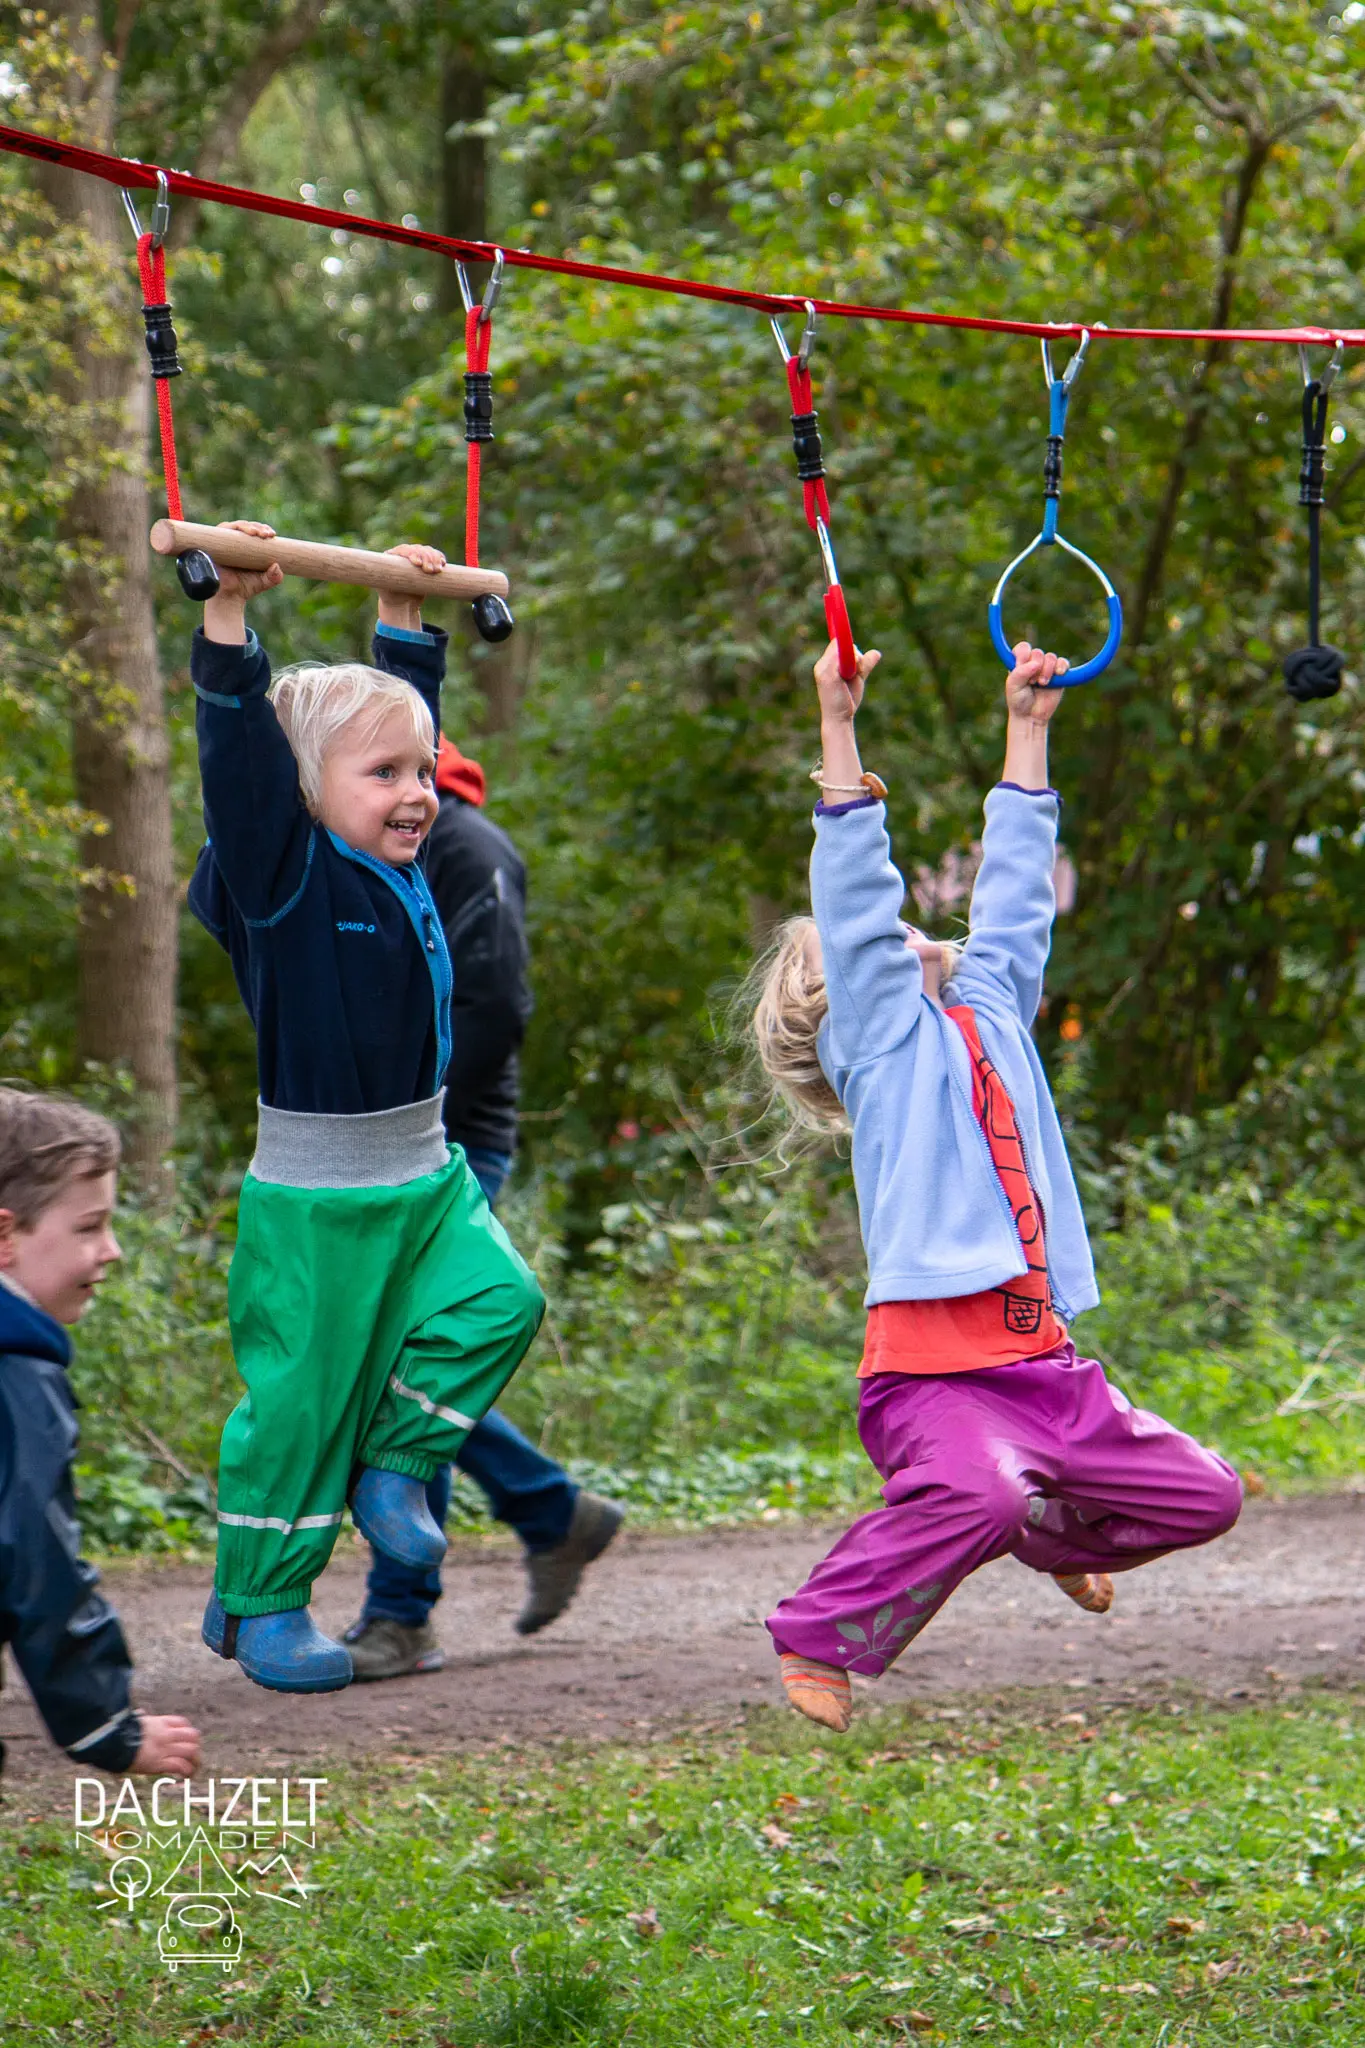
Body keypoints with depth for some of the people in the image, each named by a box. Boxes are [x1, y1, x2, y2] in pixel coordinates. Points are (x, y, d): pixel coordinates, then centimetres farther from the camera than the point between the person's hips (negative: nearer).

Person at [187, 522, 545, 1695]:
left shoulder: (402, 864, 7)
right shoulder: (285, 874, -13)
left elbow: (405, 717, 21)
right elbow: (239, 754, -25)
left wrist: (406, 619, 24)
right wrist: (230, 617, -31)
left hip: (426, 1177, 7)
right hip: (315, 1197, -7)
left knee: (497, 1302, -12)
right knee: (300, 1400, 0)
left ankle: (391, 1463, 9)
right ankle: (259, 1607, 13)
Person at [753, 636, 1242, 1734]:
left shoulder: (987, 1014, 19)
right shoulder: (880, 1035, 3)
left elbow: (1014, 890, 25)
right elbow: (854, 897, -7)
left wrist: (1028, 726, 26)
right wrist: (839, 726, -13)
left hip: (1044, 1362, 7)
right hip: (931, 1370, -7)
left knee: (1202, 1495, 7)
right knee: (976, 1494, -34)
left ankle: (1056, 1531, 36)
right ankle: (820, 1641, -14)